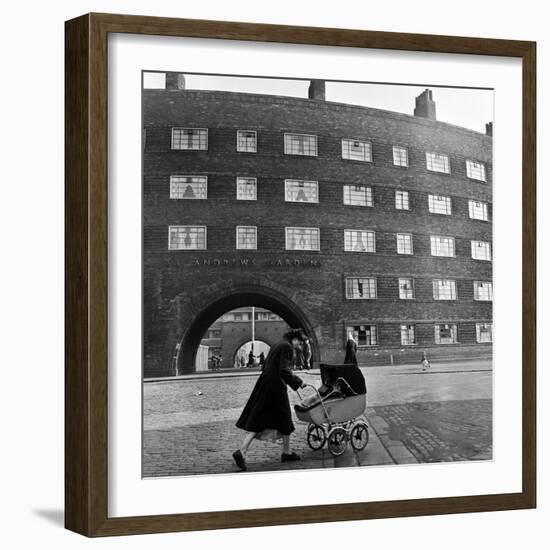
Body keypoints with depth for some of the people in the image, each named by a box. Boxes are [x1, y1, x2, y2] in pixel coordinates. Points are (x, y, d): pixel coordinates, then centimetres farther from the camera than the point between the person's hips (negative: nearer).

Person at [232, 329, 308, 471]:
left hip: (264, 384, 9)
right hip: (276, 388, -8)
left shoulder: (276, 346, 18)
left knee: (257, 421, 7)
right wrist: (297, 381, -9)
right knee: (284, 420, 7)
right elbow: (284, 371, -20)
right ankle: (287, 453, 14)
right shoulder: (287, 347, -10)